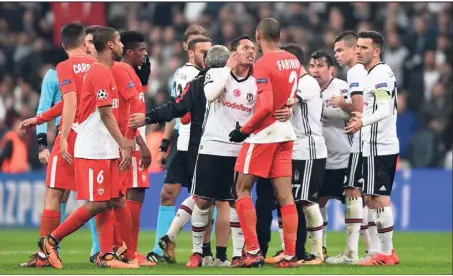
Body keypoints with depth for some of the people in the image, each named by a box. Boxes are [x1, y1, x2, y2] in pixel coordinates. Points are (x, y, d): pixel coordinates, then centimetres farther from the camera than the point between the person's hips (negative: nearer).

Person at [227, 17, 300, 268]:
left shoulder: (263, 64, -16)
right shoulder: (293, 61, 5)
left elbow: (266, 107, -22)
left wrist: (244, 130, -13)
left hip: (264, 134, -7)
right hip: (286, 133, 7)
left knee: (243, 190, 3)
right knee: (284, 194, 7)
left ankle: (253, 252, -3)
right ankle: (290, 255, 5)